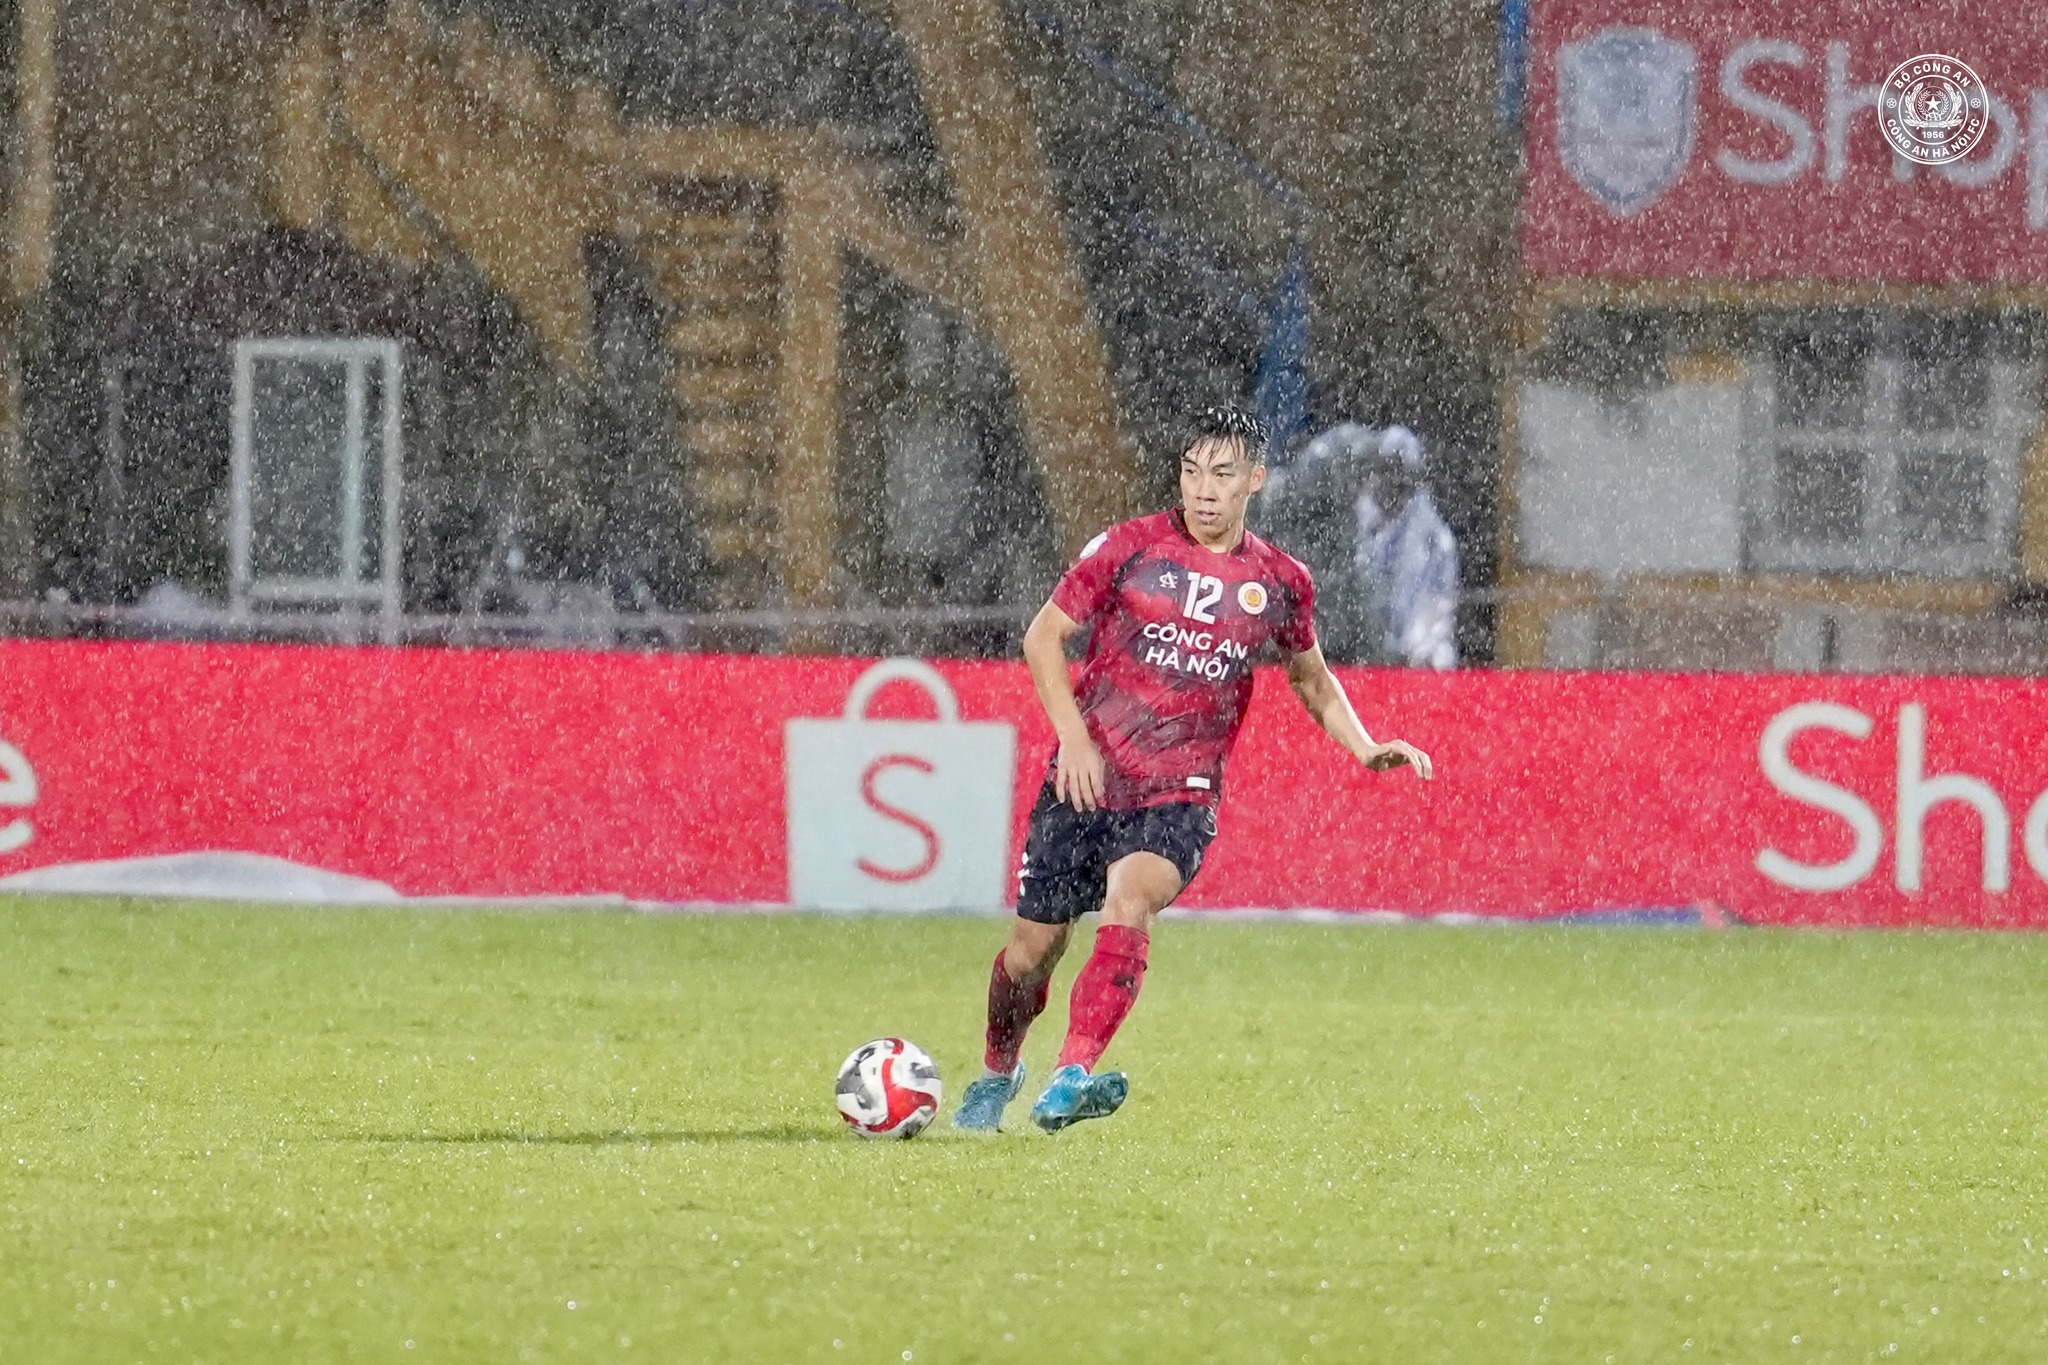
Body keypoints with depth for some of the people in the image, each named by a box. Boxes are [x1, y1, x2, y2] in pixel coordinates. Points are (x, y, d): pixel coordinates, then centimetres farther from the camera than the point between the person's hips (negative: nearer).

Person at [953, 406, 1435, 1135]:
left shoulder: (1280, 582, 3)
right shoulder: (1130, 548, -4)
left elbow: (1310, 675, 21)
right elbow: (1044, 635, 2)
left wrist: (1367, 749, 7)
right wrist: (1073, 734, -10)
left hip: (1181, 796, -1)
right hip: (1087, 780, 1)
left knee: (1130, 898, -30)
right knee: (1034, 944, 5)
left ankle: (1072, 1080, -41)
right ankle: (997, 1074, 36)